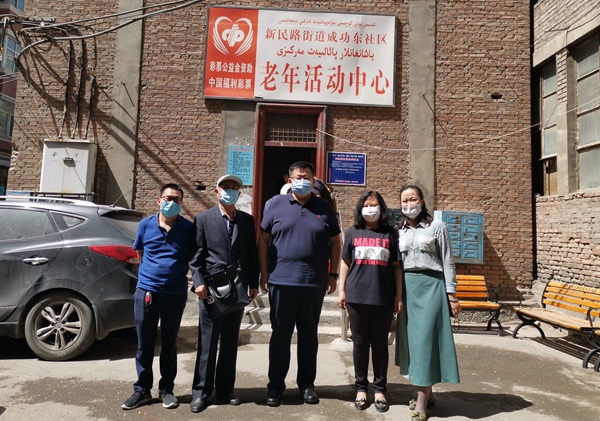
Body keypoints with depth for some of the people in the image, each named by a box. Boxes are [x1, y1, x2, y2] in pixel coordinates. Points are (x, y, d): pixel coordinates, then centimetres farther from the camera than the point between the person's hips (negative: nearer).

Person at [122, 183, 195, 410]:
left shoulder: (189, 228, -5)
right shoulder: (145, 225, 1)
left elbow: (193, 258, 5)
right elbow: (140, 253, 16)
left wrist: (176, 271, 2)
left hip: (176, 293, -1)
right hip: (146, 290, 1)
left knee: (169, 343, 12)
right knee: (144, 344, 10)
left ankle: (166, 389, 26)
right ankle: (142, 390, 25)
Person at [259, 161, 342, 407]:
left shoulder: (324, 208, 7)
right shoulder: (275, 204, 3)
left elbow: (335, 242, 10)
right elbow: (263, 240, 3)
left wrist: (333, 274, 5)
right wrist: (264, 273, -1)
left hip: (314, 283, 1)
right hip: (281, 281, -1)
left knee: (309, 336, 13)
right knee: (280, 336, 9)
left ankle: (307, 384, 28)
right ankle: (275, 385, 23)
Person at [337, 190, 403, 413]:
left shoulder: (390, 233, 5)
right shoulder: (353, 232, 7)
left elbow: (397, 266, 5)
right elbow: (345, 263, 9)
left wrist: (399, 295, 1)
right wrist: (341, 290, 3)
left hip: (383, 297, 0)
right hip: (356, 296, 1)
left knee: (380, 344, 9)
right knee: (360, 343, 9)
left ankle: (380, 389, 21)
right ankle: (361, 387, 22)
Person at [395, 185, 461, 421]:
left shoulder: (437, 227, -1)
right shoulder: (398, 231, 10)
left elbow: (447, 262, -2)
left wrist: (451, 294, -6)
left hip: (431, 285, -4)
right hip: (407, 288, 5)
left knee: (425, 338, -6)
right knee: (412, 339, 7)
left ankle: (422, 400, 2)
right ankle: (427, 393, 21)